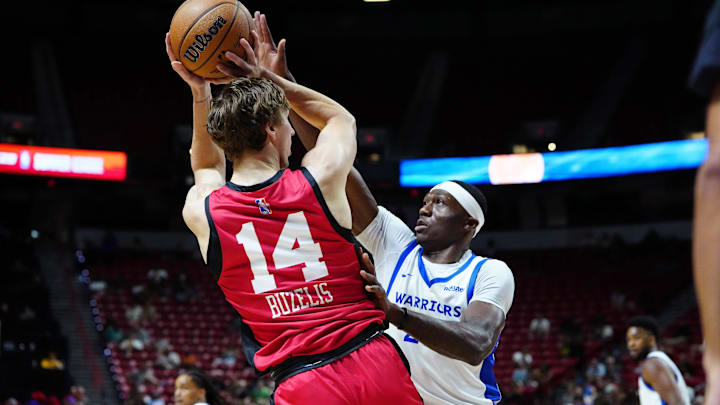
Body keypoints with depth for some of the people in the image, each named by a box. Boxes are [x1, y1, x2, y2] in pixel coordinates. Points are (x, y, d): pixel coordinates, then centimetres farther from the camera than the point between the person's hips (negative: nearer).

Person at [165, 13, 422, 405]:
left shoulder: (200, 211, 1)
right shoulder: (319, 180, -3)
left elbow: (207, 166, 28)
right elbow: (340, 118, 22)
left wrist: (200, 91, 20)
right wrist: (269, 78, 19)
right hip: (375, 364, 0)